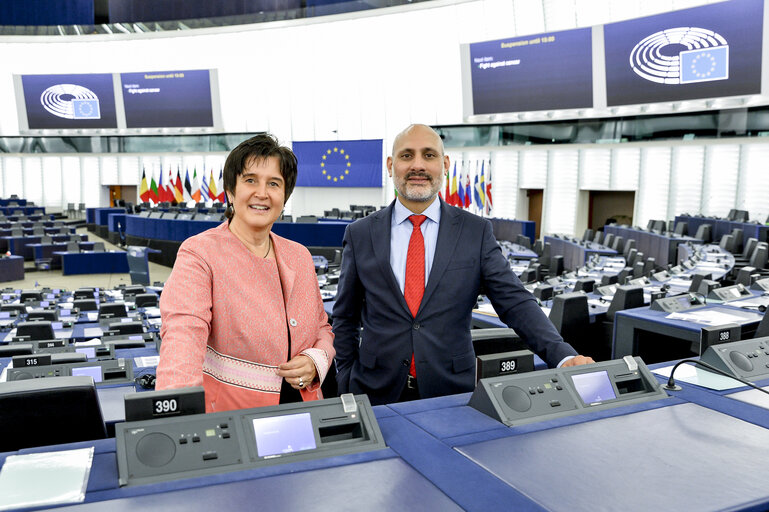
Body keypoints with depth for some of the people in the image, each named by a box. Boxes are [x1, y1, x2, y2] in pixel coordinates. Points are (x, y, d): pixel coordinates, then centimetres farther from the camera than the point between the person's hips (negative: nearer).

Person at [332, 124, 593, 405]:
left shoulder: (476, 231, -2)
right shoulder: (360, 234, 0)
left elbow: (515, 302, -6)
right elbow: (345, 318, 6)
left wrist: (565, 357, -19)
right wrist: (346, 386, 2)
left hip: (452, 392, 0)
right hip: (376, 393, 1)